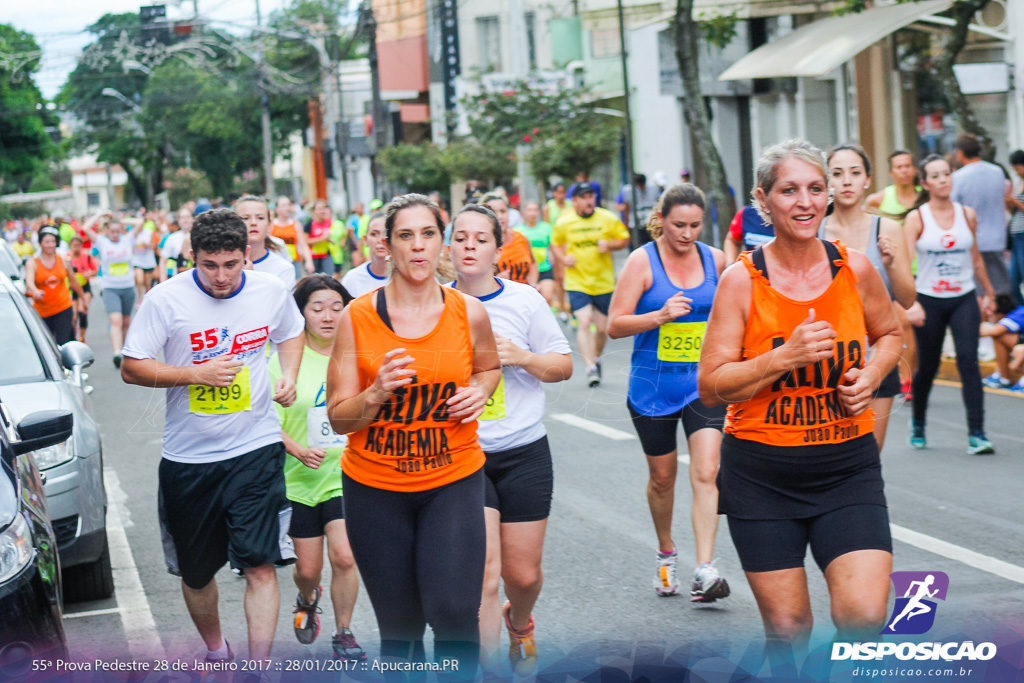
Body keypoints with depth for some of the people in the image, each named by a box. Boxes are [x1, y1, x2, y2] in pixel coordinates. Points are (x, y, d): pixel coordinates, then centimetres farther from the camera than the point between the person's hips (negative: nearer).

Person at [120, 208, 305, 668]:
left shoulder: (271, 292, -2)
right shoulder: (166, 300, -11)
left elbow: (291, 333, 19)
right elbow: (131, 369, -8)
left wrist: (289, 376, 0)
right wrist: (197, 374, -20)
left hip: (256, 448, 0)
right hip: (188, 457, 0)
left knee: (259, 563, -12)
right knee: (196, 570, 14)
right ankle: (215, 650, 39)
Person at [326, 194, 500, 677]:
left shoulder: (469, 313, -2)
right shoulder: (357, 317, -6)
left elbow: (489, 367, 20)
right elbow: (338, 418, -4)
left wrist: (479, 392, -2)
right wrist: (378, 391, -24)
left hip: (453, 481, 0)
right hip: (375, 486, 0)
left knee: (454, 612, -18)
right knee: (399, 627, 6)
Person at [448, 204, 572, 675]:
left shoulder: (525, 300, -1)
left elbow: (564, 365, 3)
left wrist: (520, 356, -14)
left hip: (524, 453, 1)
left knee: (523, 573, 9)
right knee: (483, 575, -13)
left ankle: (520, 623, 43)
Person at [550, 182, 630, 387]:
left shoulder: (608, 219, -2)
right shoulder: (564, 223, -2)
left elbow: (624, 239, 6)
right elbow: (555, 243, 14)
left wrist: (610, 245, -14)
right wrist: (563, 258, -6)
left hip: (604, 282, 1)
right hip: (577, 282, -1)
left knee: (602, 328, 7)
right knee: (584, 322, -18)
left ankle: (597, 358, 35)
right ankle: (590, 367, -18)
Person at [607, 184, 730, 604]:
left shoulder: (715, 260, 3)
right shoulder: (643, 261, -8)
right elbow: (615, 325, -12)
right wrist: (660, 316, -25)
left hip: (703, 384, 1)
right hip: (653, 386, -1)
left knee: (706, 474, -13)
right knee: (662, 477, 12)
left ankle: (704, 572, -16)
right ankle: (666, 553, 36)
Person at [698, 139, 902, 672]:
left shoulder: (855, 269, 0)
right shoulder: (742, 279, -7)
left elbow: (889, 335, 20)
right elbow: (711, 386, -8)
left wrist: (871, 374, -1)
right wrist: (786, 356, -20)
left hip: (848, 468, 1)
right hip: (762, 473, -1)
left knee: (864, 617, -14)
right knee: (787, 629, 5)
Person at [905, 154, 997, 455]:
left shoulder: (967, 215, 4)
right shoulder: (916, 218, -5)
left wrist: (988, 293, 23)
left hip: (964, 299, 1)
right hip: (929, 300, -1)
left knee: (968, 360, -14)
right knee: (927, 366, 9)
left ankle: (976, 434, -17)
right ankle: (918, 424, 35)